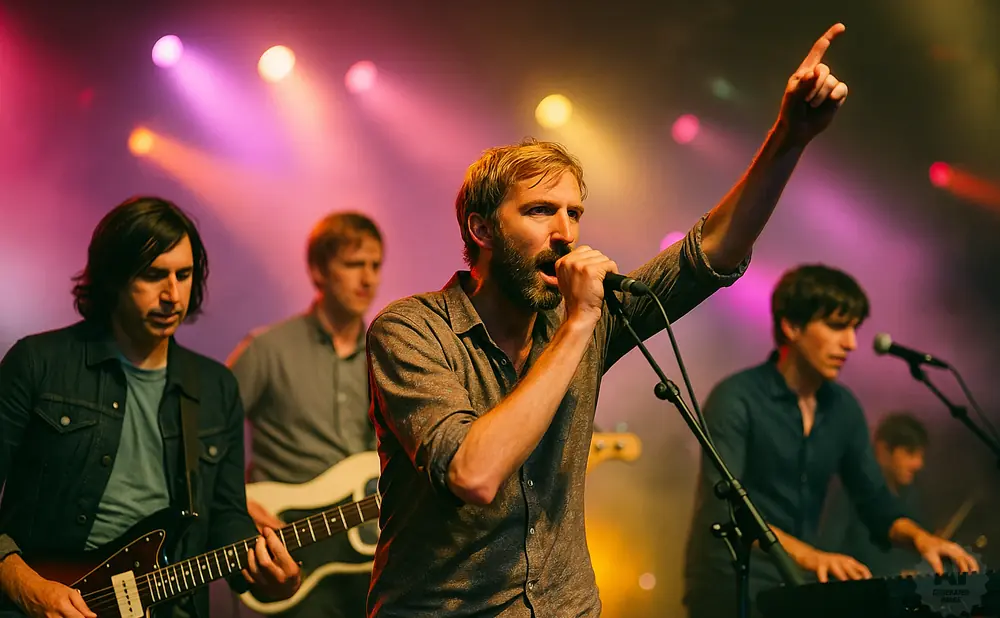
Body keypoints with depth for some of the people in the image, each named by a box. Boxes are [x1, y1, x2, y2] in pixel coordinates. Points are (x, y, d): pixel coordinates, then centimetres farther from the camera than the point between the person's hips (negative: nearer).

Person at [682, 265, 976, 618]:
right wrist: (806, 554, -36)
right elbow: (723, 508, -23)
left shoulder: (844, 409, 7)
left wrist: (919, 537, -10)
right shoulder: (735, 400, -13)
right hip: (732, 589, -7)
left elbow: (875, 503, 11)